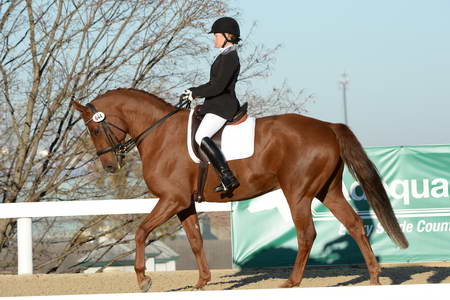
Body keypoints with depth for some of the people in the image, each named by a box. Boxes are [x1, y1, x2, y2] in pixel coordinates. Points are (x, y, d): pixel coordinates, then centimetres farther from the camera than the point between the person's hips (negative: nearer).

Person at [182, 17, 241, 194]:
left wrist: (195, 93, -11)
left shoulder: (229, 58, -14)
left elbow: (218, 86, -21)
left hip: (222, 106, -12)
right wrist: (195, 92, 15)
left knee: (202, 137, -27)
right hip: (217, 105, 12)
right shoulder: (226, 56, 19)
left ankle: (228, 178, -34)